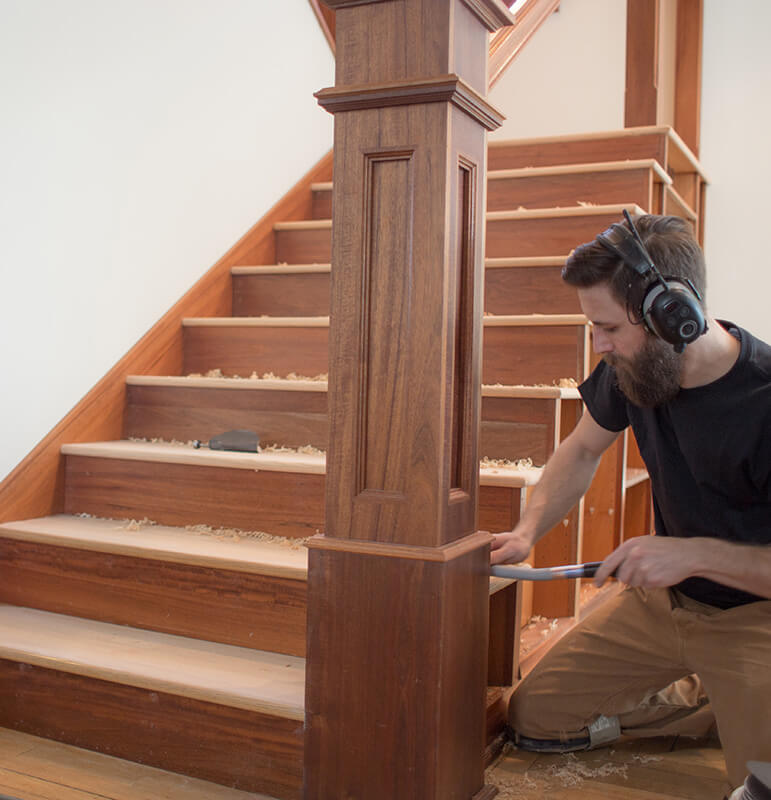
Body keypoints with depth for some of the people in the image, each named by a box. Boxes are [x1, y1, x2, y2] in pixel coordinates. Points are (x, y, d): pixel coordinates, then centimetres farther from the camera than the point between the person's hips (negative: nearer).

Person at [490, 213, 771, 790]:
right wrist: (528, 532, -3)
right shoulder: (631, 366, -9)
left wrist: (699, 553, -32)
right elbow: (583, 450, 9)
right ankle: (706, 699, 16)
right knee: (535, 718, 2)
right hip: (662, 598, 6)